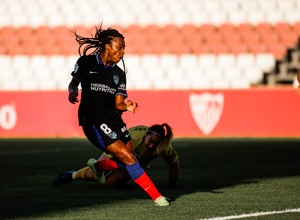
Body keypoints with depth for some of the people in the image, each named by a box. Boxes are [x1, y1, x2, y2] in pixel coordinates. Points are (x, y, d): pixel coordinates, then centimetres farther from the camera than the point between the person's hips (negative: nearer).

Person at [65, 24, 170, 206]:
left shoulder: (119, 74, 6)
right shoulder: (86, 62, -4)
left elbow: (118, 104, 1)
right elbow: (73, 82, 10)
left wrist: (127, 107, -21)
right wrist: (72, 92, -13)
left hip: (114, 121, 6)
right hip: (93, 122, -6)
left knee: (129, 161, 8)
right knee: (129, 158, -14)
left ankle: (97, 165, 37)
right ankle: (156, 196, -8)